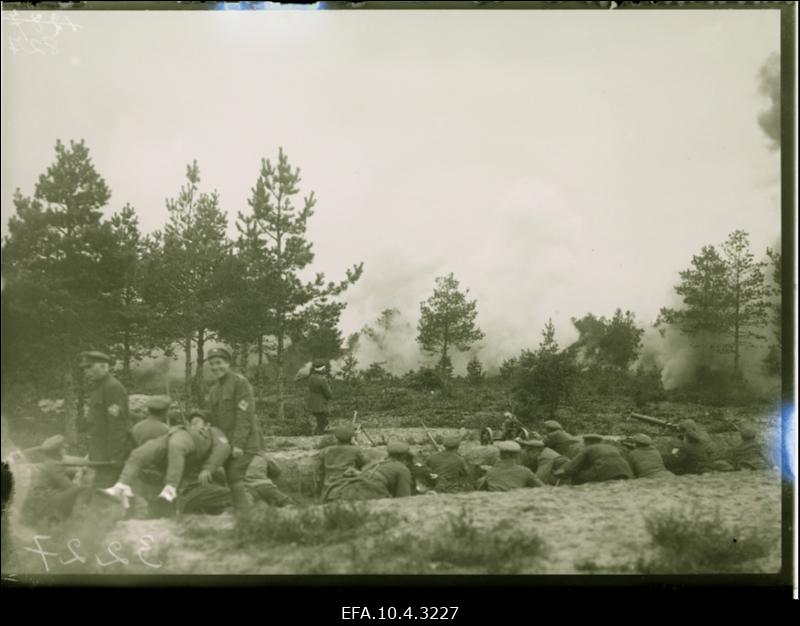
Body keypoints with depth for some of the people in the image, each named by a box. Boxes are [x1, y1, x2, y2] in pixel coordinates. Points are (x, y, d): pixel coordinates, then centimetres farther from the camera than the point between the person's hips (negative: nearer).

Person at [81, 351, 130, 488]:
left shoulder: (113, 387, -13)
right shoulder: (99, 388, 19)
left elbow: (118, 424, -20)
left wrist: (116, 457, -23)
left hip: (110, 456, -10)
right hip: (101, 454, 10)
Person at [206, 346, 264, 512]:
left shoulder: (240, 382, -10)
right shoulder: (214, 390, 15)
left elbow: (245, 415, -17)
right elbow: (215, 420, 15)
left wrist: (238, 444, -23)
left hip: (244, 442, -8)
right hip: (227, 443, 8)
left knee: (235, 478, -14)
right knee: (232, 480, 6)